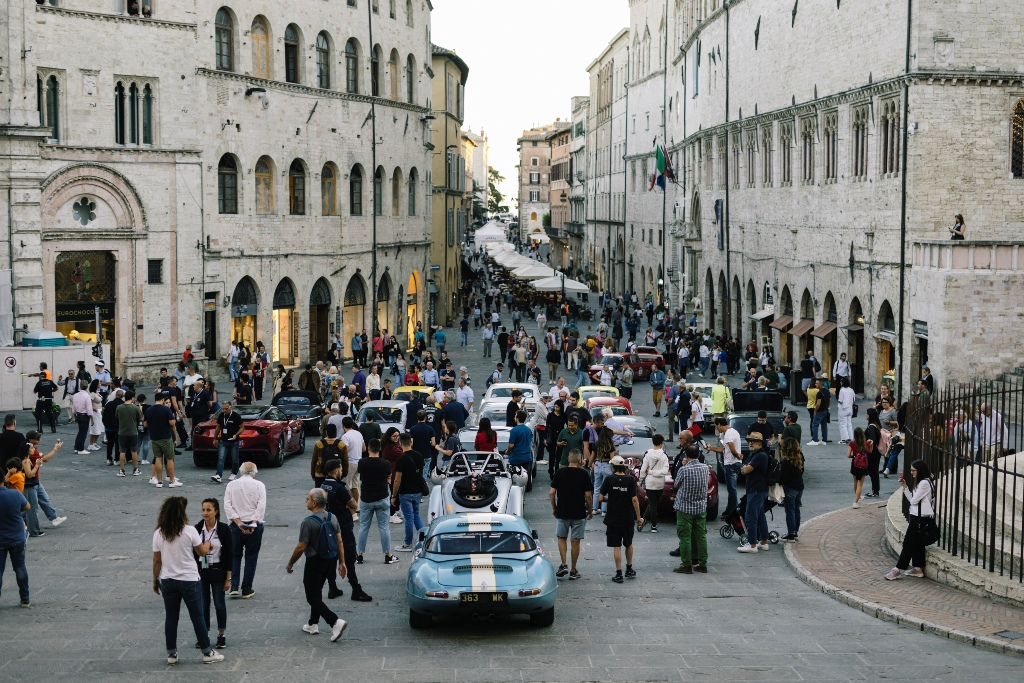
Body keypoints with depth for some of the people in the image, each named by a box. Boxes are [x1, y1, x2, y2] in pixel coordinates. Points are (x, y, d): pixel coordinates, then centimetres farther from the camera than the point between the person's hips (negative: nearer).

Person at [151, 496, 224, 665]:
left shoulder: (158, 533, -4)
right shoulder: (189, 531, -13)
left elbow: (157, 560, 0)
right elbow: (202, 552, -2)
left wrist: (155, 580, 11)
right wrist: (208, 544, 20)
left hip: (168, 580, 3)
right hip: (189, 580, -3)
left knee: (171, 618, 12)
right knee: (197, 617, 7)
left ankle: (171, 654, 16)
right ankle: (207, 652, 14)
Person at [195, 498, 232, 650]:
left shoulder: (224, 529, -9)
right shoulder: (197, 529, -2)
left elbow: (228, 554, -7)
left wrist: (228, 578, -8)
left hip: (217, 571, -2)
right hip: (200, 570, 2)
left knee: (219, 604, 6)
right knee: (203, 604, 7)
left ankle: (221, 635, 18)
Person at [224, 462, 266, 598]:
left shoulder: (231, 485, 2)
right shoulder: (259, 485, -3)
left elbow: (227, 506, -6)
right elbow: (261, 507, -12)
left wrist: (239, 523, -10)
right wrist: (253, 524, -13)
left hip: (236, 525, 1)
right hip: (255, 525, -1)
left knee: (235, 556, 14)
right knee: (251, 557, 9)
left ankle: (234, 587, 2)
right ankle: (247, 590, 10)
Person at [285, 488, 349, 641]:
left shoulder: (308, 522, -21)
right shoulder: (333, 518, 0)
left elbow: (301, 547, -18)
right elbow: (340, 542, 3)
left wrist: (290, 563, -4)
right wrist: (342, 562, 9)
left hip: (315, 563, -8)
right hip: (330, 560, 8)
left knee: (313, 597, -1)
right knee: (317, 592, 23)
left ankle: (336, 622, -16)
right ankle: (313, 624, 30)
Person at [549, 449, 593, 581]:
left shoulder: (560, 472, -3)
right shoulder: (584, 474, -8)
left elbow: (551, 493, -4)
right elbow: (588, 495, -8)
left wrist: (554, 508, 10)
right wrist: (590, 511, 6)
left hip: (562, 512, 1)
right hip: (579, 514, -1)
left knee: (562, 538, 16)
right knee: (576, 541, 7)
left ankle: (563, 565, 1)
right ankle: (573, 571, 11)